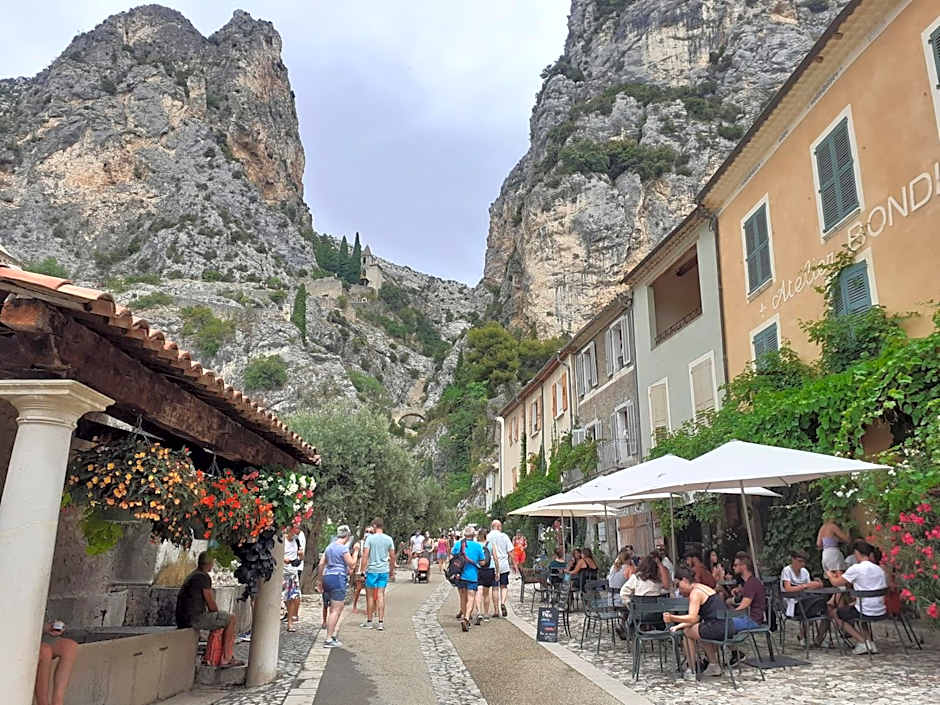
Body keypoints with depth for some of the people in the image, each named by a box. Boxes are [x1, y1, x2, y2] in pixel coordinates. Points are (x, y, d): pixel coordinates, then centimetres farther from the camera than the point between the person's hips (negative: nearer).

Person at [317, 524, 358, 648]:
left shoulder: (329, 547, 14)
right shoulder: (343, 548, -10)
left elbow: (321, 565, 14)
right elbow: (352, 565, -8)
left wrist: (321, 581, 20)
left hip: (327, 577, 9)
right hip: (338, 578, -9)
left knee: (338, 608, 18)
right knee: (335, 610, -4)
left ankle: (333, 635, 19)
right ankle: (329, 640, -4)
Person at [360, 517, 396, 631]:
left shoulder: (370, 538, -7)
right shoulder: (389, 539, 4)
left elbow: (365, 555, -10)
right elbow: (392, 556, 7)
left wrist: (362, 569, -5)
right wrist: (392, 571, 17)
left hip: (372, 570, -3)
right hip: (384, 570, 3)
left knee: (370, 596, 8)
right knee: (381, 595, 6)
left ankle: (369, 622, 16)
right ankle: (381, 622, 4)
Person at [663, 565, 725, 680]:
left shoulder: (695, 592, -9)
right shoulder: (702, 587, 20)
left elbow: (692, 618, -20)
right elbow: (697, 618, 19)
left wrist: (672, 618, -26)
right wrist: (679, 626, 13)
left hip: (717, 627, -10)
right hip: (728, 627, 10)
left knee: (687, 631, 5)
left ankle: (691, 671, 8)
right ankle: (714, 666, 37)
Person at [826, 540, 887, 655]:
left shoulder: (856, 568, -13)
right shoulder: (879, 569, 7)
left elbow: (836, 583, -7)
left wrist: (830, 575, 17)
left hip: (867, 612, -7)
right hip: (881, 611, 7)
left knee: (833, 613, 13)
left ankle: (862, 641, 3)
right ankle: (869, 642, 20)